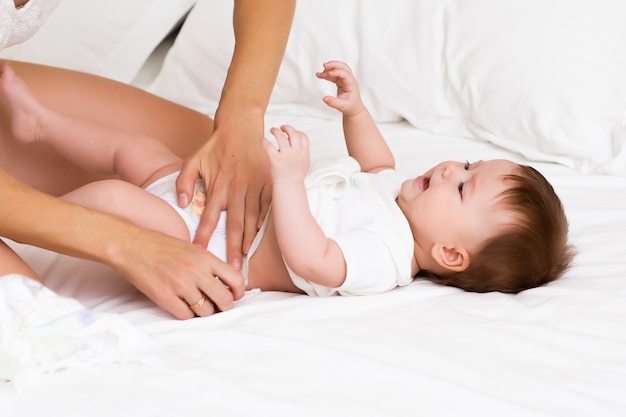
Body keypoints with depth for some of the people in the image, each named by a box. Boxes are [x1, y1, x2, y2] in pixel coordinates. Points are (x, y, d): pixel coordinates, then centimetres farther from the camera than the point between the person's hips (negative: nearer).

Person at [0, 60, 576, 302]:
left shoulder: (382, 255, -27)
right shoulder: (398, 193, 3)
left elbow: (310, 259, -42)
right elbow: (375, 163, 26)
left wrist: (290, 179, -45)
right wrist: (356, 109, 15)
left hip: (198, 244, -9)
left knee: (112, 196, -25)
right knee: (133, 149, 18)